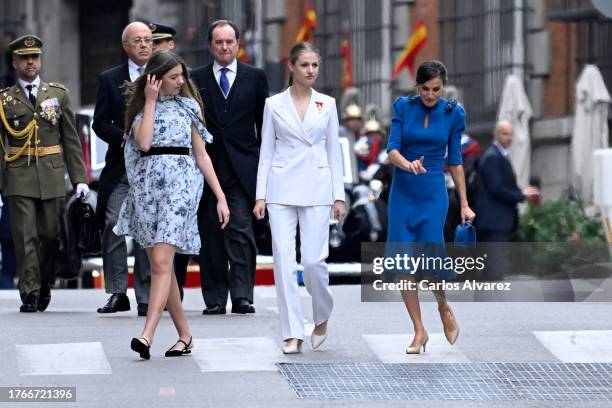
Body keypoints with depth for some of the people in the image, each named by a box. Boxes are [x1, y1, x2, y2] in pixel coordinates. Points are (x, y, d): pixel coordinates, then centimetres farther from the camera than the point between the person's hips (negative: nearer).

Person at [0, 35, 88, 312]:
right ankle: (30, 294, -2)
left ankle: (45, 285, 24)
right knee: (25, 237, -6)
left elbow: (71, 140, 11)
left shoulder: (59, 94, 11)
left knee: (51, 236, 4)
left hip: (52, 177, 2)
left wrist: (80, 179, 4)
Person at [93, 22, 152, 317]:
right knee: (113, 227, -6)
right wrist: (124, 137, -12)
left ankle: (146, 298, 6)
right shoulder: (110, 79, 8)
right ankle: (117, 294, 2)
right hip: (121, 167, 1)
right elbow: (100, 123, 4)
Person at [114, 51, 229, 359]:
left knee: (161, 262, -14)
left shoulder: (187, 107, 11)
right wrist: (151, 102, -3)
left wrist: (220, 197, 6)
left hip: (179, 184, -2)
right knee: (159, 265, 4)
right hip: (147, 185, 2)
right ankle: (184, 334, 15)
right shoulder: (140, 109, 10)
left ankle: (147, 336, -24)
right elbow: (143, 142, -9)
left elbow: (201, 155, 11)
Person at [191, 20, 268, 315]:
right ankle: (215, 299, 7)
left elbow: (264, 123, 10)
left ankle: (242, 296, -12)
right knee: (210, 234, 3)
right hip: (207, 166, 1)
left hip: (242, 167, -1)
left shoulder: (255, 77, 8)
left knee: (241, 231, -10)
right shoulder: (195, 80, 7)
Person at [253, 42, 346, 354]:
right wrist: (260, 195, -1)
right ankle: (292, 333, 0)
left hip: (316, 190, 0)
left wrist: (339, 196, 3)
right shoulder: (274, 104, 4)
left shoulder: (327, 104, 6)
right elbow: (266, 152, 5)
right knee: (284, 261, -6)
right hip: (282, 189, 0)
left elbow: (334, 152, 8)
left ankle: (322, 317, 21)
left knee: (313, 260, -6)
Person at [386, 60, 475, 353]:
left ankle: (444, 308, 21)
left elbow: (455, 161, 5)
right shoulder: (403, 107, -1)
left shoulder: (453, 114, -1)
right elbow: (392, 149, -9)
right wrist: (408, 165, -31)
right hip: (402, 193, 1)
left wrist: (464, 204, 4)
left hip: (433, 194, -1)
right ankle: (419, 331, 6)